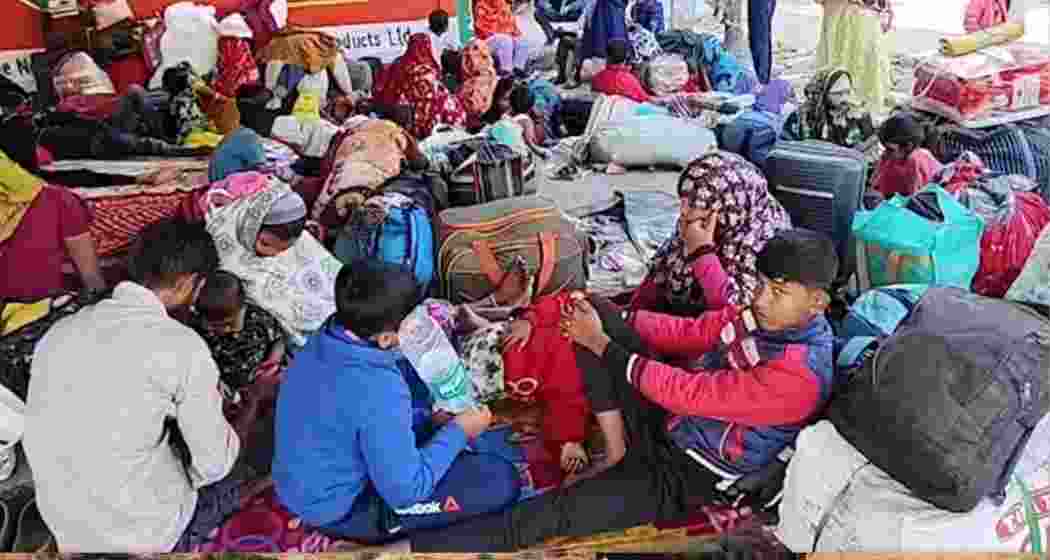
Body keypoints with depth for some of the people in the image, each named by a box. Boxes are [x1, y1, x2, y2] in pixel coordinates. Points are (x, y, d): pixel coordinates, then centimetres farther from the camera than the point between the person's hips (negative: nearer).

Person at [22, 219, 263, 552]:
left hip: (67, 530, 5)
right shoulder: (182, 345, -20)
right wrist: (253, 402, 5)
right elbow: (213, 467, -12)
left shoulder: (60, 330, -1)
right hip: (145, 535, -5)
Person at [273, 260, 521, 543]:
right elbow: (404, 491, -25)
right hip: (343, 510, -8)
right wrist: (457, 433, -13)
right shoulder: (378, 393, -36)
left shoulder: (326, 340, -10)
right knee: (501, 480, -12)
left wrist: (429, 421, 4)